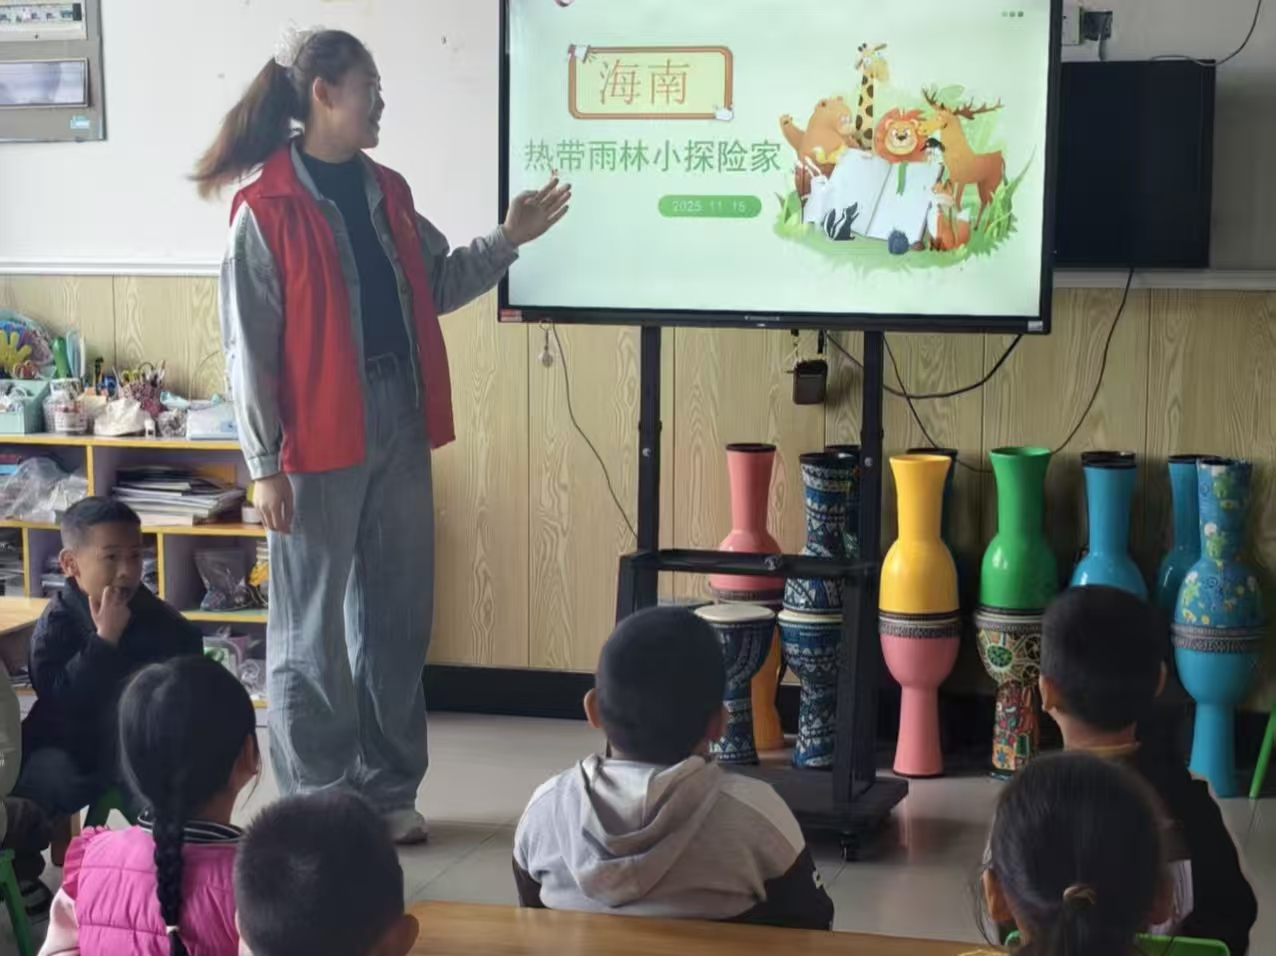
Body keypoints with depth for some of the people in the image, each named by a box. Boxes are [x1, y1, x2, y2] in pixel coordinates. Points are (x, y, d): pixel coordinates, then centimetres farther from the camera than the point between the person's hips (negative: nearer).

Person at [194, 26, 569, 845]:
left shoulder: (386, 193, 11)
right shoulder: (268, 210, -11)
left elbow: (434, 287, 22)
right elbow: (249, 347, -11)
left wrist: (507, 242, 11)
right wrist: (266, 464, -14)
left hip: (398, 425, 7)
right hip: (318, 439, -7)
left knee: (398, 615, 13)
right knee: (313, 626, 2)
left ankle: (388, 789, 25)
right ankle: (315, 804, 13)